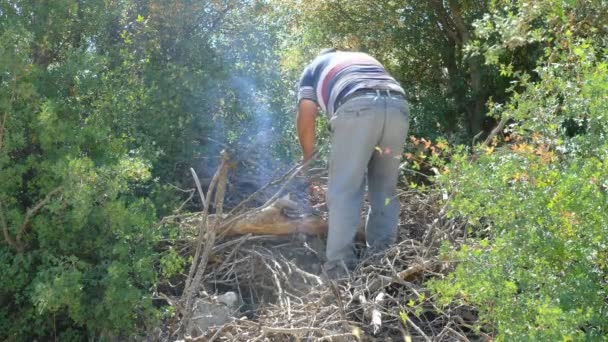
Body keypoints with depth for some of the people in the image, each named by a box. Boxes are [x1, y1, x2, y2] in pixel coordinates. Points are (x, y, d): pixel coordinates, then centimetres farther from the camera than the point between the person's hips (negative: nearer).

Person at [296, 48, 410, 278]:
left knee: (344, 189, 0)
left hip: (357, 106, -4)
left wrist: (308, 157, 28)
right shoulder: (366, 58, 44)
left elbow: (306, 116, 16)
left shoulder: (313, 68, 31)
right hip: (398, 107, 4)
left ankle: (340, 266, -4)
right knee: (386, 188, 14)